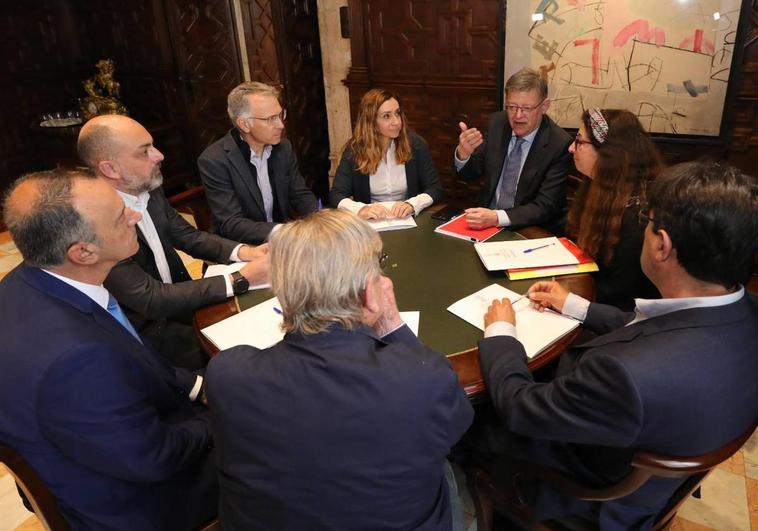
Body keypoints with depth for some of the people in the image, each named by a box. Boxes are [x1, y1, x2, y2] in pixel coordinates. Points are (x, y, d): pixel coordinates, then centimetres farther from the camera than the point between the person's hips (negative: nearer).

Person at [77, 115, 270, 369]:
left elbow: (187, 236, 6)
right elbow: (150, 300, -28)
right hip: (146, 330, -6)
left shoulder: (150, 190, -5)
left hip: (178, 298, 7)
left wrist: (243, 252, -13)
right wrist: (241, 279, -29)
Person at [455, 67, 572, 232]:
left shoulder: (559, 144, -15)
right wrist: (463, 152, -17)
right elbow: (470, 174, 5)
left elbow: (544, 207, -17)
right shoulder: (497, 122, -1)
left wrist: (497, 217, -31)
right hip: (487, 220, 3)